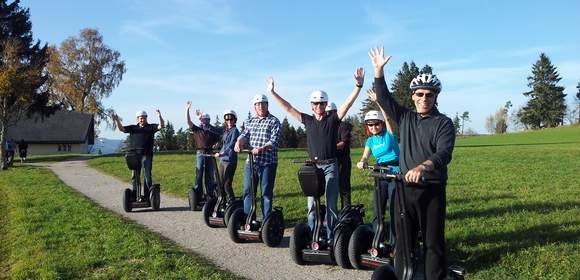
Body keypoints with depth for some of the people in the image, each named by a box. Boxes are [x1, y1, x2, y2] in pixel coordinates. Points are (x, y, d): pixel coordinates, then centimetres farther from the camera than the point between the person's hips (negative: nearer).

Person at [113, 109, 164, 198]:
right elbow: (121, 128, 7)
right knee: (135, 175, 7)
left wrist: (159, 117, -22)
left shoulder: (151, 127, 8)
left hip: (147, 155, -2)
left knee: (148, 175, 0)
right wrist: (117, 120, -9)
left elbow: (161, 126, -5)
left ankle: (148, 195, 5)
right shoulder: (132, 127, 14)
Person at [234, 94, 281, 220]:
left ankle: (266, 220, 12)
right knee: (247, 191, 8)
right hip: (251, 161, 5)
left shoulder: (274, 121, -1)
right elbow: (244, 135, 6)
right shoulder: (250, 121, 16)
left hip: (268, 162, -5)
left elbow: (274, 141, -12)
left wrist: (261, 149, -29)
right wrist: (239, 142, -18)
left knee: (266, 192, 2)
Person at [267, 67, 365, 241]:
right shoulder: (308, 120, 9)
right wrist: (273, 93, 11)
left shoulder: (333, 119, 0)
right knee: (311, 204, 7)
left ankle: (331, 238, 7)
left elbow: (348, 103, -12)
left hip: (330, 166, -3)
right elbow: (288, 108, 12)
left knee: (330, 203, 1)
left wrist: (358, 86, -26)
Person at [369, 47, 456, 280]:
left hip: (432, 190, -4)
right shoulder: (405, 118, 10)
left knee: (433, 241, 3)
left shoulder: (444, 123, -4)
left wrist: (422, 167, -39)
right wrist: (378, 70, -4)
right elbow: (384, 97, 7)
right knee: (402, 240, 10)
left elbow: (443, 154, -20)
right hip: (405, 188, 4)